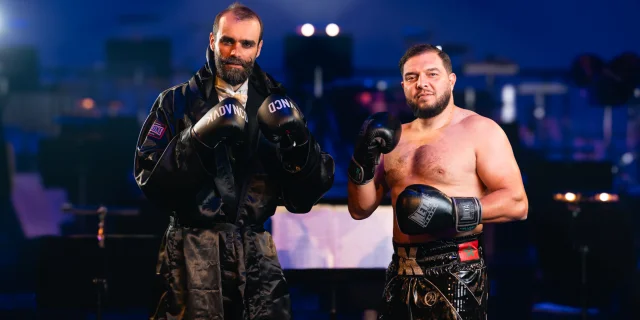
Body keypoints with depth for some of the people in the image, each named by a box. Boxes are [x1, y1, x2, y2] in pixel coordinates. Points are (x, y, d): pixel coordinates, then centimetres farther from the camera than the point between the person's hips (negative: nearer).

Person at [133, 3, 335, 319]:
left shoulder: (274, 104, 10)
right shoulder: (177, 102, 4)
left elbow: (308, 192, 4)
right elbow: (149, 177, -7)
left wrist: (297, 142, -13)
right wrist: (198, 139, -19)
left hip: (257, 254, 2)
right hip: (193, 251, -2)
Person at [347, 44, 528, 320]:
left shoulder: (479, 131, -5)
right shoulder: (395, 138, 13)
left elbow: (517, 203, -11)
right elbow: (360, 210, 11)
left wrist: (454, 211, -20)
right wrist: (363, 161, -5)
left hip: (456, 274, -6)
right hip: (401, 275, 6)